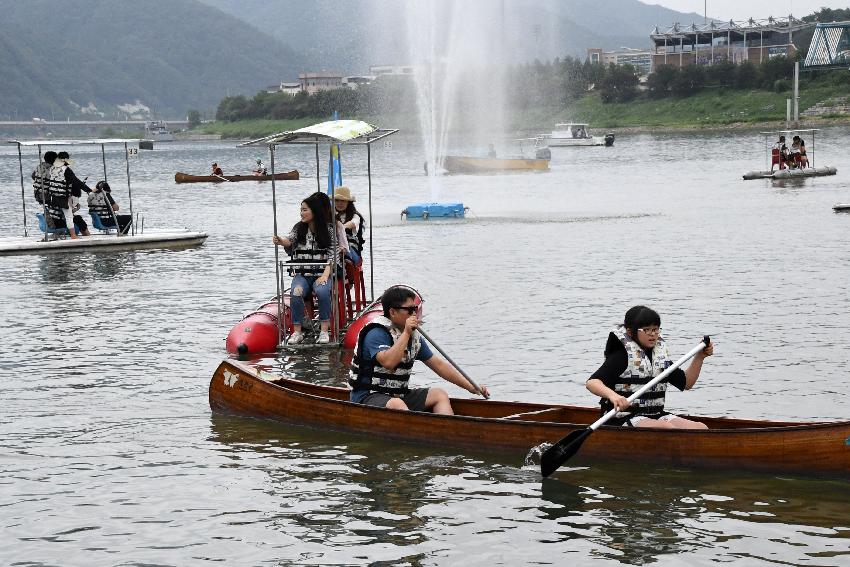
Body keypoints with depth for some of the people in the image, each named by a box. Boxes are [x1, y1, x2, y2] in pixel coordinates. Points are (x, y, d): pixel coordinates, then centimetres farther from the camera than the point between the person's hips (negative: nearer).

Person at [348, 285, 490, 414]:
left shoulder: (414, 336, 10)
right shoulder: (376, 334, -15)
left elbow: (438, 365, 14)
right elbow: (388, 362, -33)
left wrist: (471, 387, 9)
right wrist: (406, 333, -26)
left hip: (399, 395, 9)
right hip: (368, 397, -9)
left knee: (439, 395, -2)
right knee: (396, 405, -37)